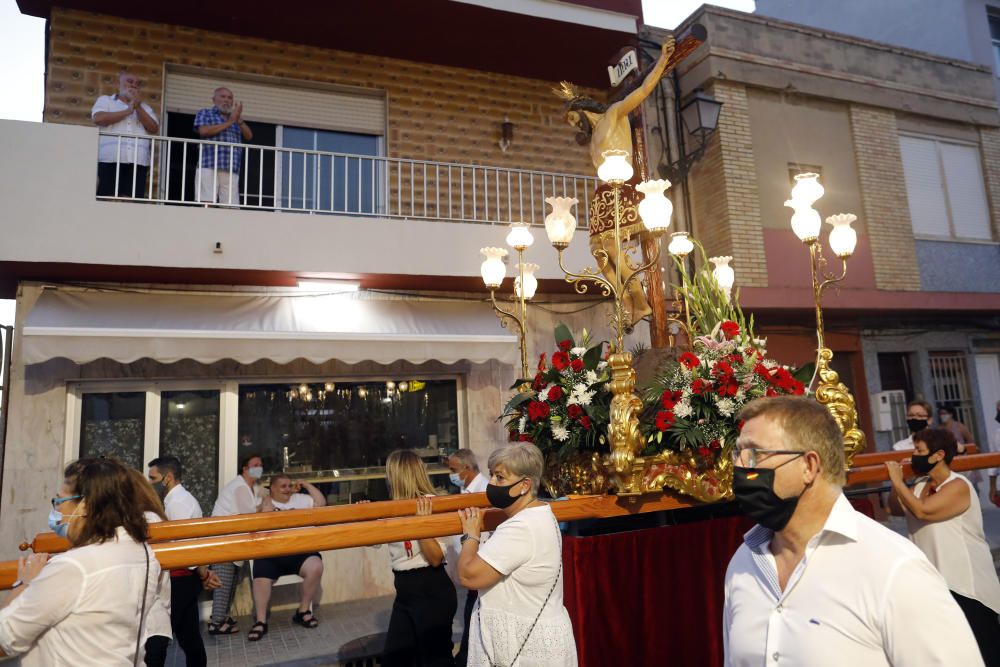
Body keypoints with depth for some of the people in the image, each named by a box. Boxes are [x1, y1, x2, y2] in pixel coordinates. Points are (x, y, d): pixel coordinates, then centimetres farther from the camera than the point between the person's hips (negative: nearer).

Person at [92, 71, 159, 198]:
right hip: (109, 159, -2)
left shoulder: (145, 107, 25)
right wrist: (128, 110, -1)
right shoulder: (105, 100, 17)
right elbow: (98, 118, -4)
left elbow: (154, 129, 9)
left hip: (138, 162, 2)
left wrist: (138, 107, -1)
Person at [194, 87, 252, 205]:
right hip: (208, 168, -3)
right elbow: (204, 131, -4)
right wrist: (229, 122, -2)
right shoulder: (204, 113, 16)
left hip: (231, 171, 3)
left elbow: (249, 136, 9)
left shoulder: (237, 120, 26)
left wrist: (239, 119, -8)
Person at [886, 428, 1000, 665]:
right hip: (935, 579, 8)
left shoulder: (958, 486, -20)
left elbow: (922, 511, -31)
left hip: (966, 583, -8)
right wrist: (896, 483, -8)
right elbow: (897, 510, 5)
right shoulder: (921, 483, 5)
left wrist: (898, 481, -23)